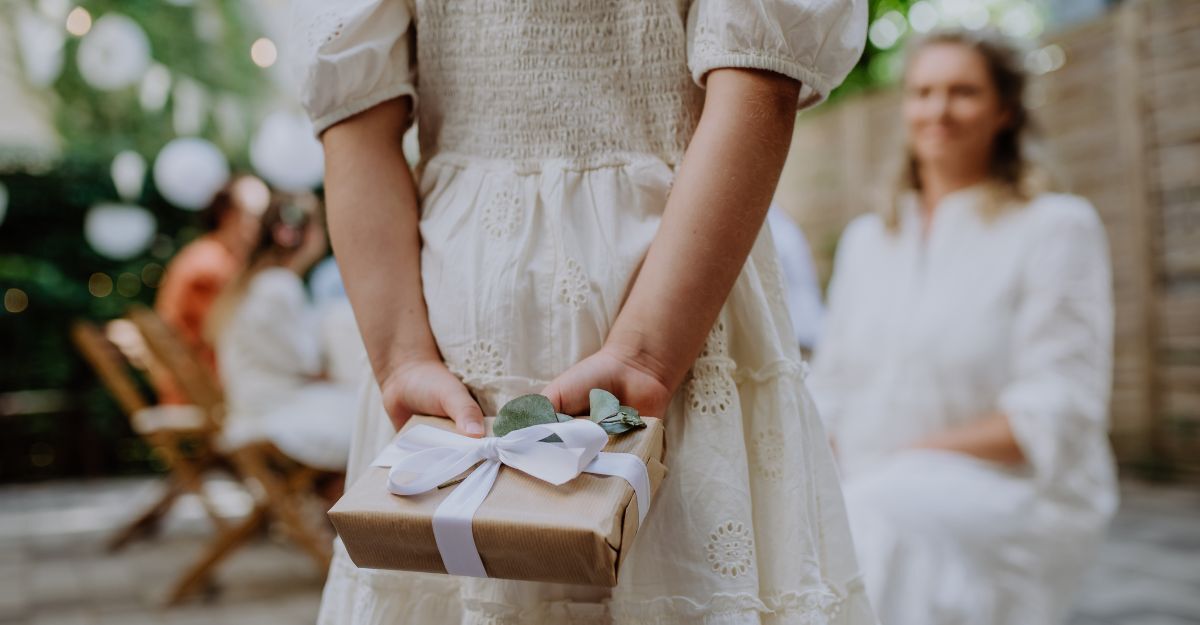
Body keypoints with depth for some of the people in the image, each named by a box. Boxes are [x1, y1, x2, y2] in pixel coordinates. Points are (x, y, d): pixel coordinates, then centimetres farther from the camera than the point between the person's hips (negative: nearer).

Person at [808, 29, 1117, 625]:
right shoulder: (865, 240, 18)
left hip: (1014, 498, -4)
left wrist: (908, 458, -17)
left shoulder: (1057, 227, 1)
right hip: (870, 497, 5)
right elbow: (831, 390, 15)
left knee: (879, 519, -36)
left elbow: (1057, 414, -8)